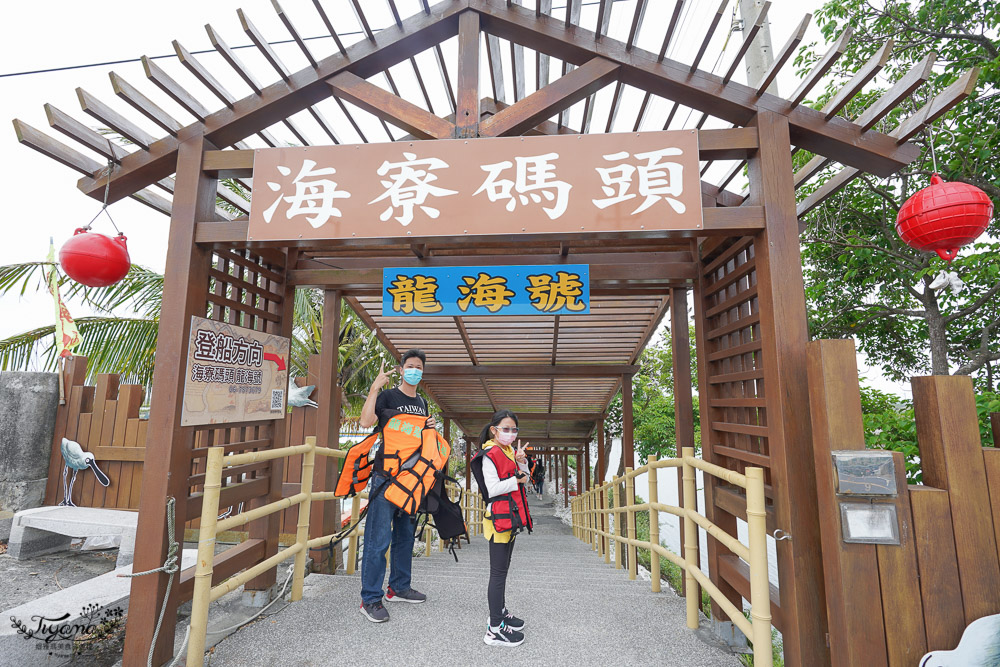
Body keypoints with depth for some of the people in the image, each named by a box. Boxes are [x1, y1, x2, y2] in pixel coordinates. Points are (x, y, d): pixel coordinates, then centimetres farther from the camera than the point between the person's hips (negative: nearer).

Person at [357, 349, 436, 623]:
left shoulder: (422, 403, 14)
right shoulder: (387, 396, -5)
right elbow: (366, 422, -22)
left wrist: (430, 428, 3)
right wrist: (375, 387, -26)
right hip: (386, 475, -7)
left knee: (405, 535, 16)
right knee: (379, 539, -4)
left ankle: (399, 587, 30)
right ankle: (370, 599, 7)